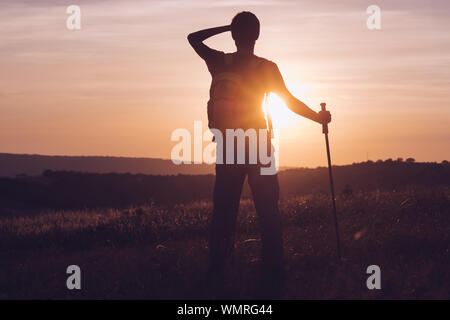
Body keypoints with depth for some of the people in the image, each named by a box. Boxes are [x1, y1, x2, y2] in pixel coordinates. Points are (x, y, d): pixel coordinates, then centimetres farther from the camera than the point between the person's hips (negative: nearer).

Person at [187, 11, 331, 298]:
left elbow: (193, 38, 16)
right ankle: (273, 282, -5)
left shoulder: (219, 63, 0)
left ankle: (217, 282, 5)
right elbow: (290, 101, -1)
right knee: (269, 214, 0)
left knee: (223, 215, 5)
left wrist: (225, 28, 13)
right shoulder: (266, 68, -4)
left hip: (227, 148, 2)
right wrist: (319, 117, 13)